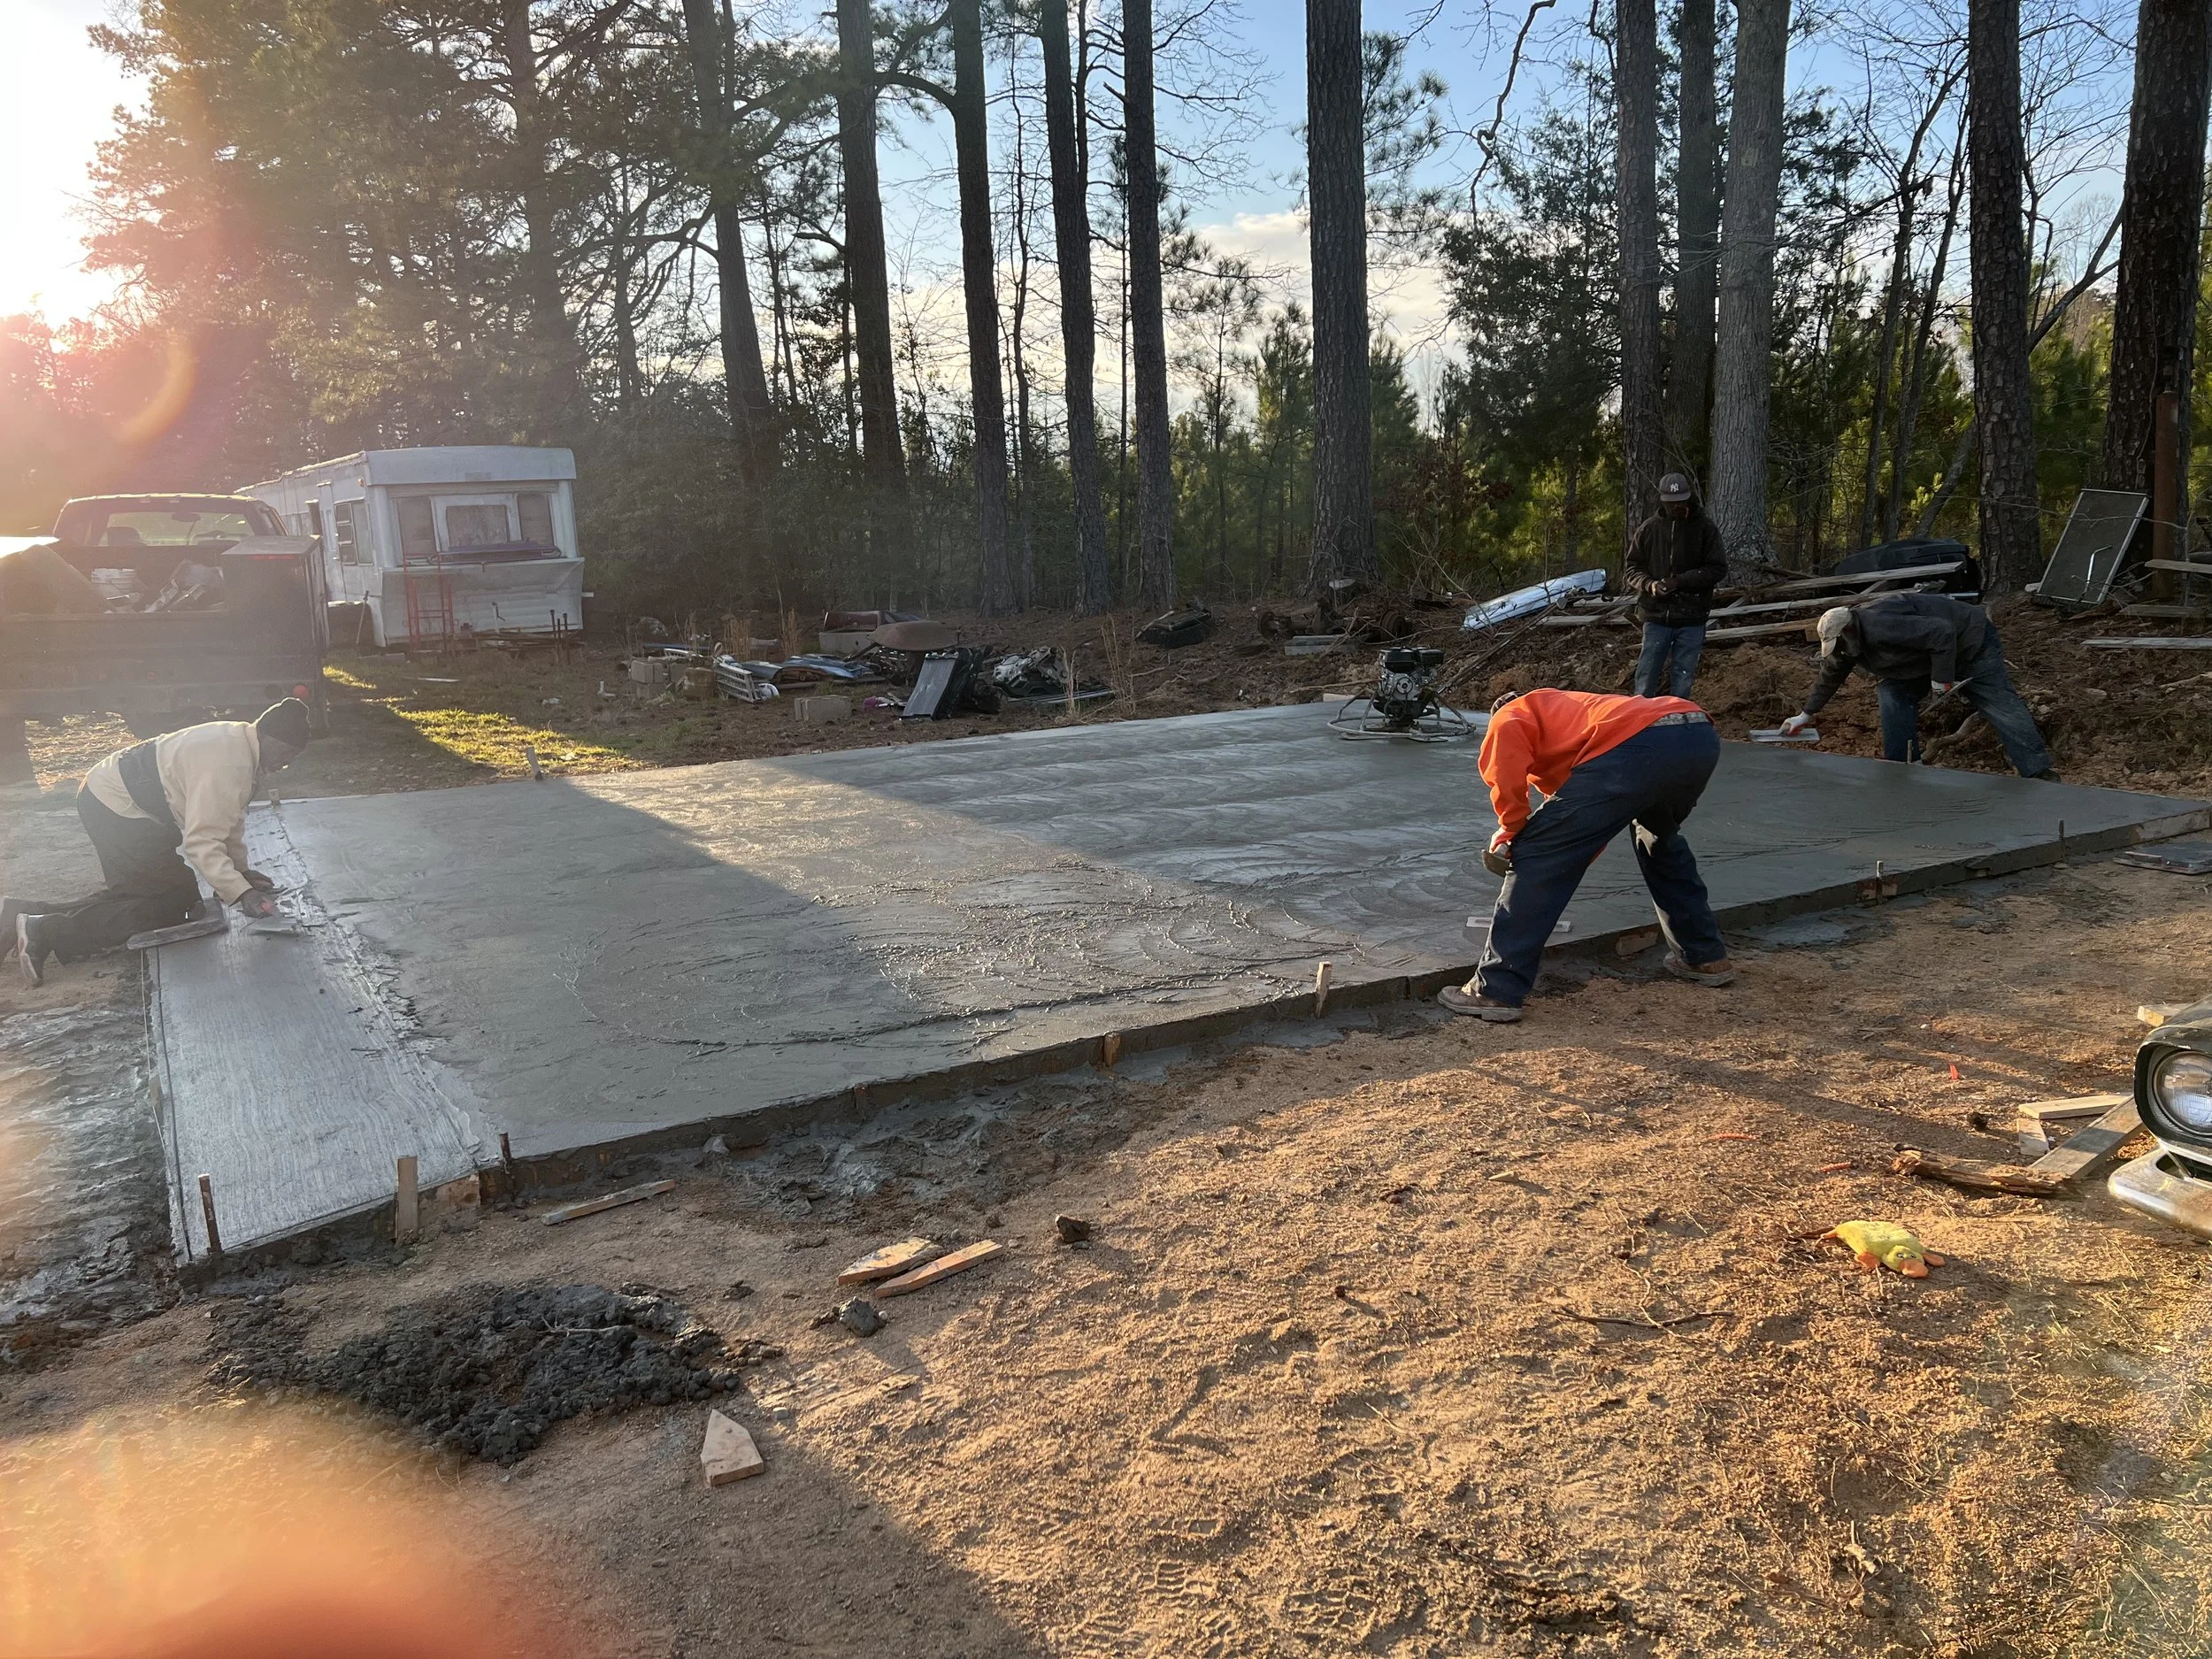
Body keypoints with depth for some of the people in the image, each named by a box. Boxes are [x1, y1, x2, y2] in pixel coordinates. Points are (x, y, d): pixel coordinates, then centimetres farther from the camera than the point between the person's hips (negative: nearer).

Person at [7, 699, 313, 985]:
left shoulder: (239, 743, 4)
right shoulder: (227, 764, -29)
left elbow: (228, 815, 16)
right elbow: (201, 840, -33)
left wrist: (240, 869, 13)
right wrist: (241, 894, -36)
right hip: (116, 808, -11)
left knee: (133, 896, 16)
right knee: (170, 903, -10)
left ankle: (23, 915, 17)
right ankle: (46, 932, -11)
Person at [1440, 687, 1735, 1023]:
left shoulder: (1510, 716, 23)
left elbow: (1507, 779, -2)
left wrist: (1508, 834, 13)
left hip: (1639, 745, -8)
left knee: (1536, 855, 1)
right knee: (1660, 838, 37)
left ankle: (1496, 991, 1)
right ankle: (1706, 956, 44)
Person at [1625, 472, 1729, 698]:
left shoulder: (1706, 529, 0)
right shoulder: (1649, 529, 3)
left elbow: (1718, 569, -3)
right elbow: (1633, 567, 8)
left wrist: (1681, 581, -15)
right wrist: (1649, 584, -13)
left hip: (1691, 621, -1)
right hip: (1656, 618, 1)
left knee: (1682, 683, 6)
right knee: (1645, 685, 0)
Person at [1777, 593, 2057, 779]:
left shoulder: (1880, 625, -34)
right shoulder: (1846, 645, -2)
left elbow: (1941, 633, -36)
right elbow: (1829, 677, 15)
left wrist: (1941, 678, -27)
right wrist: (1806, 715, 21)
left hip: (1972, 644, -9)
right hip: (1929, 656, 9)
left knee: (2002, 706, -15)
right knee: (1894, 690, -4)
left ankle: (2041, 774, -20)